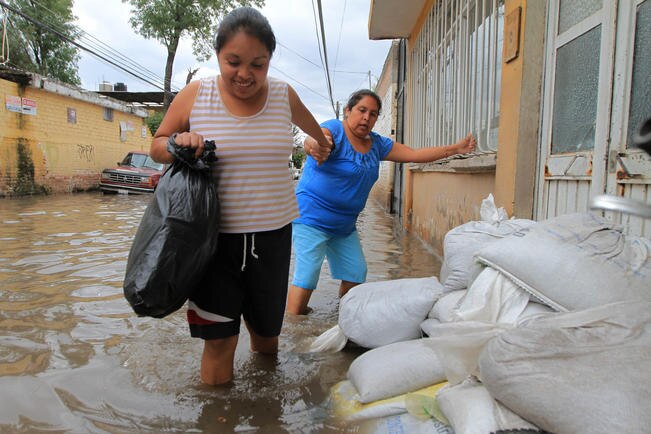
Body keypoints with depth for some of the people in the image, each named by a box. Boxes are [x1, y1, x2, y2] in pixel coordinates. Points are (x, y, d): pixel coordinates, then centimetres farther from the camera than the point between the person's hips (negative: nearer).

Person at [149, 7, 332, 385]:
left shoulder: (283, 95, 3)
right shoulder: (195, 95, -3)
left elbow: (307, 122, 26)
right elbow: (157, 146, 8)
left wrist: (322, 141, 45)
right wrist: (178, 143, -15)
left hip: (272, 235, 2)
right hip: (215, 235, -2)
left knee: (267, 330, 15)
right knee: (219, 339, 1)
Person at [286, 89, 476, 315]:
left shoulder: (377, 144, 7)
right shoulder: (334, 130, -14)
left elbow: (415, 154, 10)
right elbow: (312, 139, -36)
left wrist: (456, 148, 6)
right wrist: (314, 145, -61)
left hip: (345, 225, 8)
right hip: (312, 219, -7)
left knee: (356, 274, 10)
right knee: (306, 276, -11)